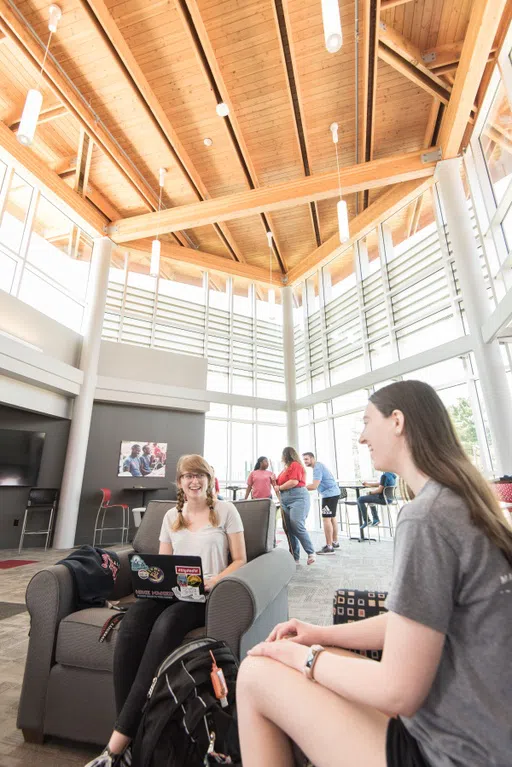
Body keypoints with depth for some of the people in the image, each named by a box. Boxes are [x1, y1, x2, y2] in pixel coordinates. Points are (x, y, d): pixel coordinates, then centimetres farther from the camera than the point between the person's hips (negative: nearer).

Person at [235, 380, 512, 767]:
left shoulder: (426, 516, -25)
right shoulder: (463, 505, 5)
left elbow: (398, 693, -22)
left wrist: (303, 657, -7)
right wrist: (321, 635, 7)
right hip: (472, 732, 8)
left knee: (257, 674, -5)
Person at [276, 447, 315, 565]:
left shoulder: (295, 465, -6)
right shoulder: (286, 468, 21)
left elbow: (294, 482, -17)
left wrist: (279, 487, -7)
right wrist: (275, 481, 10)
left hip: (298, 498, -9)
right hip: (285, 500, 9)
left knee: (297, 526, -19)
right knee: (290, 528, 3)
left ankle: (311, 552, -7)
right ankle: (295, 557, 6)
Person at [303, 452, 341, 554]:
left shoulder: (317, 468, -18)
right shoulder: (319, 465, 15)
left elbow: (314, 486, -24)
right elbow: (317, 484, 18)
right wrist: (306, 486, 8)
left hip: (329, 494, -11)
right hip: (333, 493, 11)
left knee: (326, 519, -11)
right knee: (332, 518, 17)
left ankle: (329, 547, -10)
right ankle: (335, 542, 26)